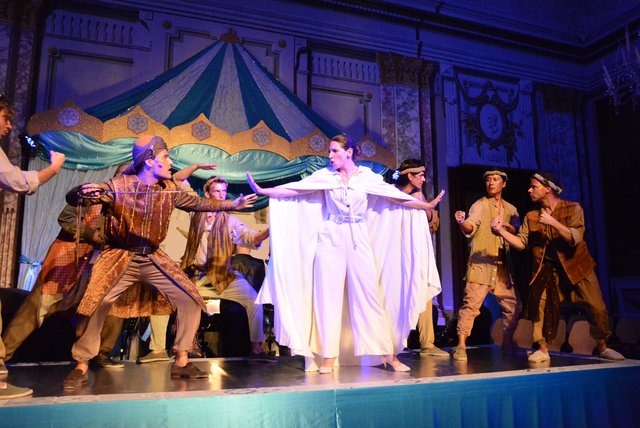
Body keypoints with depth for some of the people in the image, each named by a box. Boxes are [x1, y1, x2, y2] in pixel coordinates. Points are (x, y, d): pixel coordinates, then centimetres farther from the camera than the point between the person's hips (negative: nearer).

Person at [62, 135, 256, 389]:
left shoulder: (168, 190, 2)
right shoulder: (118, 186, -12)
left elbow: (197, 202, 15)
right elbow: (73, 198, -13)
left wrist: (232, 204, 14)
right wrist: (84, 191, -38)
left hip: (153, 259, 4)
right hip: (120, 258, -4)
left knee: (190, 301, -1)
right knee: (96, 306, -20)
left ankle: (181, 363, 12)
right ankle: (81, 367, 4)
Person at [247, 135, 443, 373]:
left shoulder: (367, 177, 4)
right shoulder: (325, 175, 5)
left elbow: (396, 197, 4)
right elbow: (294, 190, -1)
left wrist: (427, 205, -1)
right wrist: (262, 191, -9)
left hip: (359, 240, 0)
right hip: (331, 239, 1)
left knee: (370, 296, 0)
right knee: (328, 297, 1)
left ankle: (389, 354, 10)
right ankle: (328, 358, 9)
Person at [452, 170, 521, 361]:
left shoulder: (510, 209, 16)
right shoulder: (480, 205, 1)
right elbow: (471, 227, -16)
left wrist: (505, 225, -13)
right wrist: (462, 222, -39)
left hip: (502, 265, 5)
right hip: (480, 262, -5)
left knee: (513, 305, 10)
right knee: (472, 303, -13)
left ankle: (507, 344, 27)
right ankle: (461, 346, -9)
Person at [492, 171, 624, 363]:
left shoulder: (573, 209, -9)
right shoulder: (531, 216, 1)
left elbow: (576, 239, -20)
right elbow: (521, 243, -5)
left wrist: (553, 222, -27)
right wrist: (502, 231, -19)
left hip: (576, 266, -2)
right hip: (548, 269, 2)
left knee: (597, 308, 0)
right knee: (540, 304, -13)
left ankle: (603, 348, 23)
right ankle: (543, 350, -1)